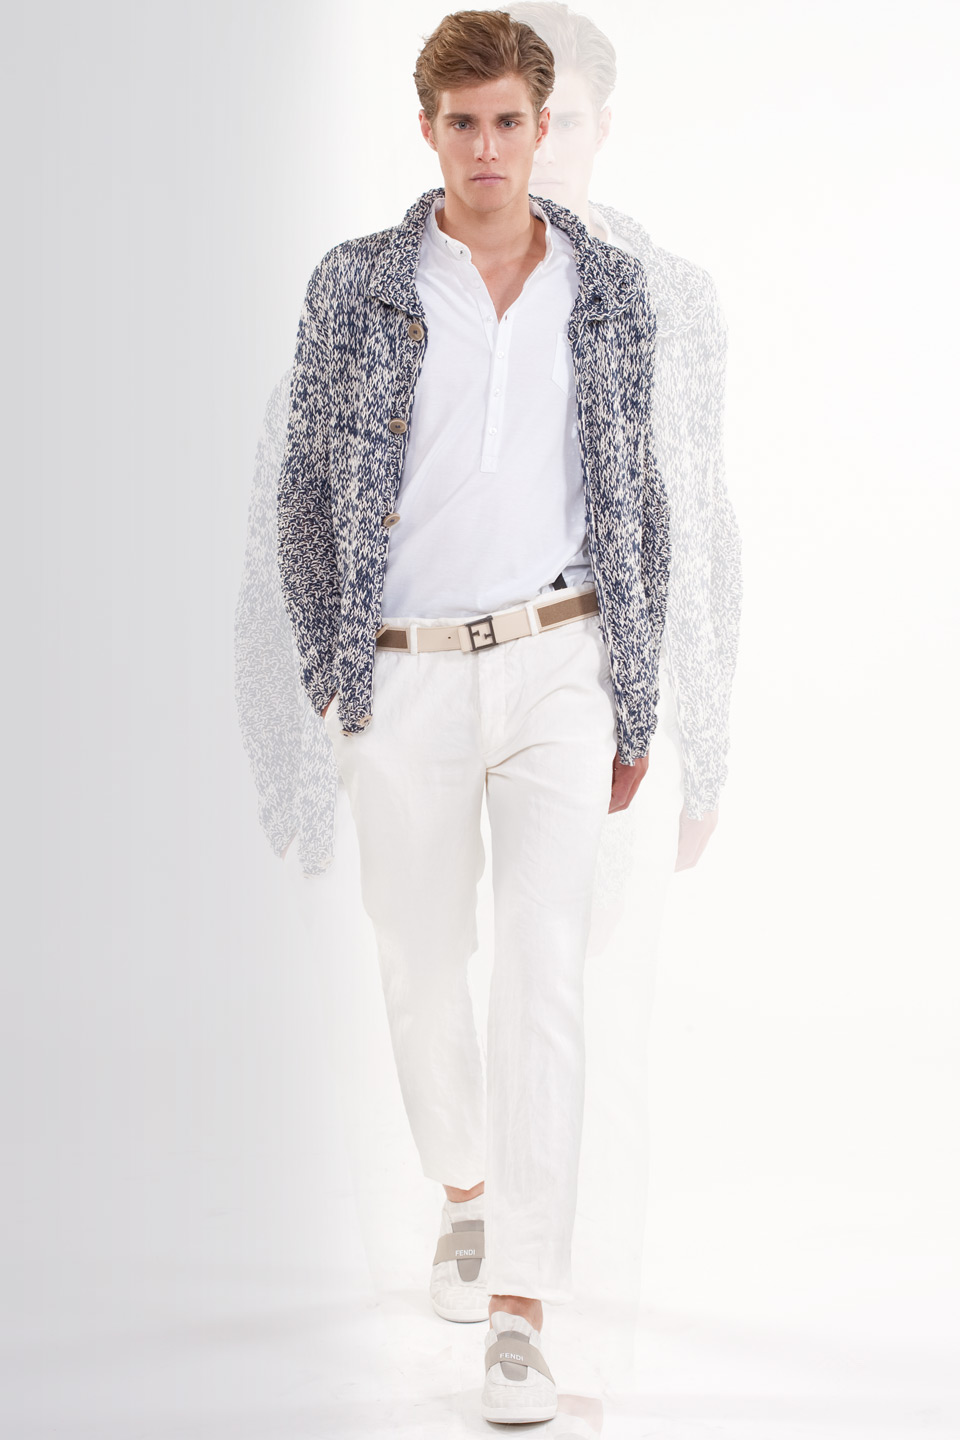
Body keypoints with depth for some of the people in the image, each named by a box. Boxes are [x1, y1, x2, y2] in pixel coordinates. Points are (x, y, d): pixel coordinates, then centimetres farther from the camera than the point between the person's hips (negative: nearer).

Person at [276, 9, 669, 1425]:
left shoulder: (610, 289, 6)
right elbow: (307, 485, 5)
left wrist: (637, 703, 8)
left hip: (556, 667, 0)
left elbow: (636, 499, 10)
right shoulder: (356, 283, 1)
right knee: (423, 964, 13)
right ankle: (467, 1192, 41)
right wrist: (327, 670, -1)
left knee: (546, 973, -11)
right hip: (404, 677, 1)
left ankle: (521, 1311, -10)